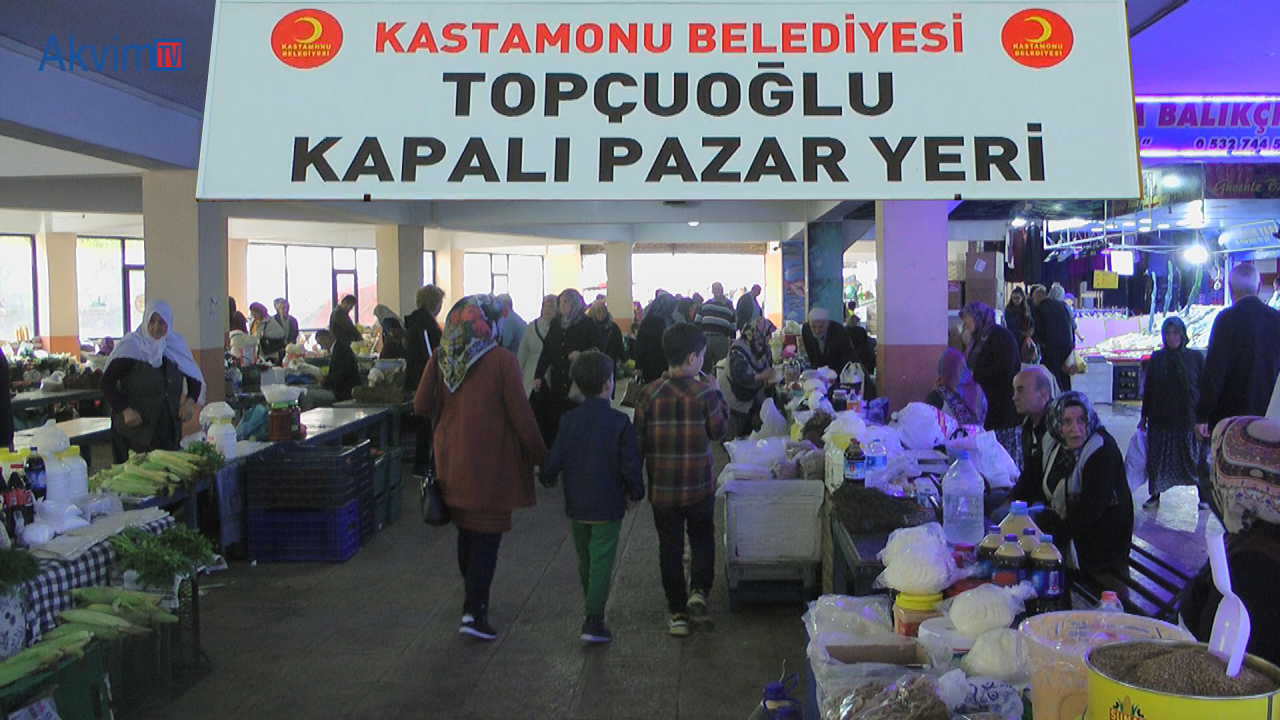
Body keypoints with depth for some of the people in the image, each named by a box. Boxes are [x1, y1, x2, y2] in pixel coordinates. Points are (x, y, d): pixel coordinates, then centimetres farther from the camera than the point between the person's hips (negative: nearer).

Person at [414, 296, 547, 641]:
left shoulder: (439, 360, 0)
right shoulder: (501, 360, -13)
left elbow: (421, 406, 1)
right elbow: (520, 413, -13)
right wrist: (540, 455, -4)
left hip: (451, 461, 5)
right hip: (489, 464, -5)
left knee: (466, 532, 20)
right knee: (487, 536, 0)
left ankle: (476, 598, 34)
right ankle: (474, 612, -4)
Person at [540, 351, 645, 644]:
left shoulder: (568, 420, -4)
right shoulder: (619, 422, -14)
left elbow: (553, 461, -2)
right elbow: (630, 466, -14)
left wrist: (548, 479, 20)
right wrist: (635, 494, 3)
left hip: (576, 504, 4)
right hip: (607, 505, -4)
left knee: (585, 559, 20)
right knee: (602, 561, 0)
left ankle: (590, 606, 37)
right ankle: (594, 620, -5)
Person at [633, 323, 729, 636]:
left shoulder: (649, 394, -8)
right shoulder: (705, 393, -13)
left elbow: (638, 441, -3)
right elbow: (719, 432, 1)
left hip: (662, 488, 1)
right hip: (700, 485, -1)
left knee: (670, 546, 12)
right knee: (702, 537, 21)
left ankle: (677, 613, 17)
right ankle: (699, 590, 4)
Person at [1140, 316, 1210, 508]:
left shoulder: (1196, 357, -2)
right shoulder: (1156, 359, 2)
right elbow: (1147, 389, 7)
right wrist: (1144, 417, 8)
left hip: (1189, 419, -2)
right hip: (1161, 420, 2)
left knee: (1197, 460, 1)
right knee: (1157, 460, 6)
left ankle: (1205, 497, 17)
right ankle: (1154, 495, 21)